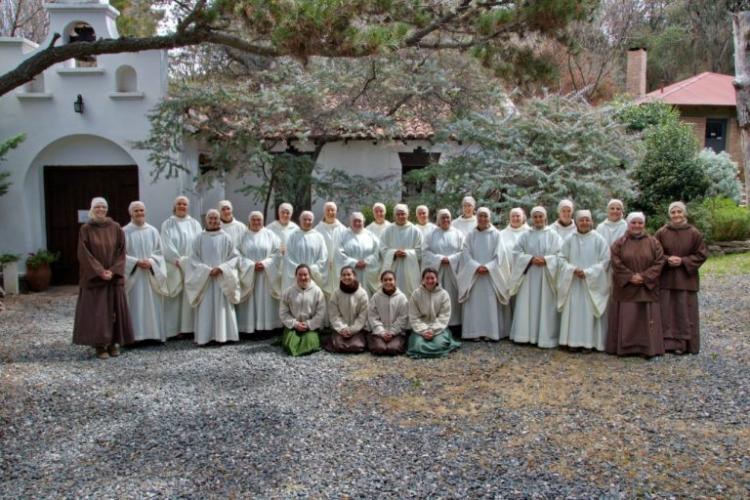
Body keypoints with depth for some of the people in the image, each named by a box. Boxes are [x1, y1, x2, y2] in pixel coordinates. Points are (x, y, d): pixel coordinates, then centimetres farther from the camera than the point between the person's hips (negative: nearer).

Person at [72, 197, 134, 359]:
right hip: (93, 277, -2)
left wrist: (113, 271, -10)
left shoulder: (116, 228, 4)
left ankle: (113, 343, 13)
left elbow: (121, 251, 2)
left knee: (114, 310, 4)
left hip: (114, 277, 2)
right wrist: (100, 271, -14)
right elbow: (84, 254, -6)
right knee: (96, 312, -1)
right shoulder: (85, 229, -1)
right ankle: (100, 345, 5)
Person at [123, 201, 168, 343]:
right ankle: (136, 335, 0)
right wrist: (136, 262, -15)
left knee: (152, 305, 3)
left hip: (151, 275, 3)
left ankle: (153, 334, 9)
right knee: (135, 306, -3)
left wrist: (150, 261, -11)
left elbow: (159, 251, 7)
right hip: (133, 274, -2)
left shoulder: (152, 231, 8)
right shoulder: (125, 232, -1)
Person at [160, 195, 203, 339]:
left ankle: (189, 327, 3)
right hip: (174, 267, -2)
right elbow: (167, 246, -5)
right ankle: (175, 329, -2)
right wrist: (179, 260, -17)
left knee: (191, 298, 0)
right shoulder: (167, 225, 5)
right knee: (175, 299, -3)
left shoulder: (195, 224, 10)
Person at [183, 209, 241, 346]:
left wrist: (221, 268, -13)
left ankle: (222, 335, 4)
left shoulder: (226, 238, 3)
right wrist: (206, 270, -11)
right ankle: (205, 336, 2)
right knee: (205, 308, 0)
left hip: (222, 280, 0)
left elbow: (234, 257, 1)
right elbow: (194, 258, 3)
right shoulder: (200, 238, 5)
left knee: (221, 307, 0)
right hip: (203, 278, 1)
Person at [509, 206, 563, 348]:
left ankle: (545, 337, 5)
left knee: (545, 306, -1)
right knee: (527, 305, 2)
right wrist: (531, 259, -13)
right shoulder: (525, 235, 7)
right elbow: (517, 253, 2)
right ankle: (526, 335, 9)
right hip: (528, 275, 2)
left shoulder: (553, 235, 2)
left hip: (546, 276, -2)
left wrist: (546, 260, -16)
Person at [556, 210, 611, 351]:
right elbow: (562, 258, 6)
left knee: (589, 312, -1)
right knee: (573, 311, 3)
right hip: (573, 282, 3)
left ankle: (589, 342, 6)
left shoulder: (599, 239, -3)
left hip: (592, 283, -2)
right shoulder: (570, 239, 5)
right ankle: (574, 341, 10)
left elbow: (605, 261, -5)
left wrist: (588, 272, -14)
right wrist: (572, 269, -12)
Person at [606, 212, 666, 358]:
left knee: (646, 318, 0)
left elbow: (659, 263, -2)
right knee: (626, 319, 1)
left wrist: (644, 277, -13)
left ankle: (647, 348, 7)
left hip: (647, 289, 1)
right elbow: (616, 264, -5)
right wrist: (630, 277, -15)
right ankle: (624, 347, 7)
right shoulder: (619, 243, 3)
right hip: (625, 289, 0)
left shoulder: (653, 243, 5)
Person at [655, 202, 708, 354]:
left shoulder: (694, 233, -2)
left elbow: (702, 254, 0)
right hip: (666, 279, 1)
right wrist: (667, 259, -13)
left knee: (684, 311, 3)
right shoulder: (661, 233, 0)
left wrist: (683, 261, -12)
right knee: (666, 311, 3)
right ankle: (667, 342, 12)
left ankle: (683, 343, 12)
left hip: (686, 279, -1)